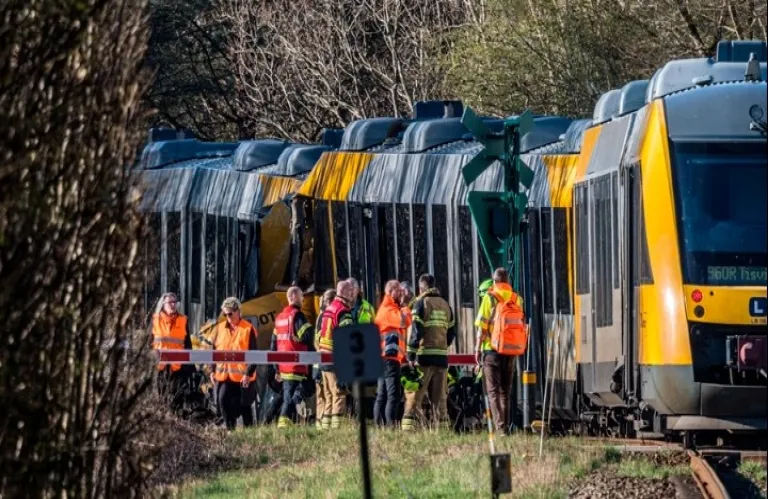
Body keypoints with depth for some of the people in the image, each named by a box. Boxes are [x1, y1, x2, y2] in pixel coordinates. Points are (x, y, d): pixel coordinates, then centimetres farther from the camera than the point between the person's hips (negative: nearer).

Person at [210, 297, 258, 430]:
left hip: (243, 377, -4)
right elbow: (213, 350, 16)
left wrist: (249, 373, -13)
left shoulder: (248, 329, -5)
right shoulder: (220, 328, 10)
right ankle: (230, 428, 1)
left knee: (244, 405, 4)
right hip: (223, 374, 4)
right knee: (223, 400, -8)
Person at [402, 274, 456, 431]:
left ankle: (408, 426, -15)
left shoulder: (422, 303, -3)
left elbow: (416, 330, -10)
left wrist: (411, 356, -10)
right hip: (442, 356, 5)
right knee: (440, 396, 8)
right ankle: (442, 427, 5)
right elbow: (451, 331, 18)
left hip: (424, 355, -5)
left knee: (415, 394, -7)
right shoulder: (445, 305, 16)